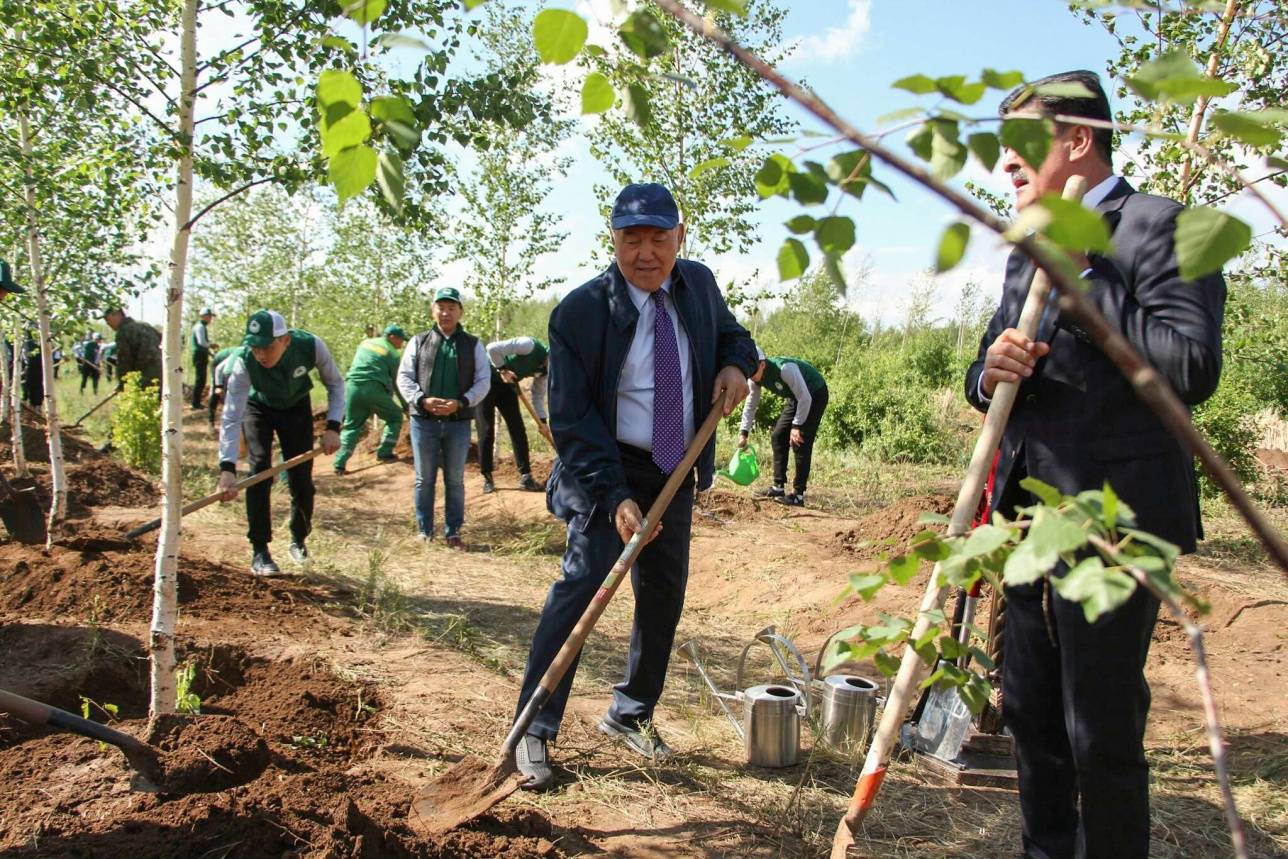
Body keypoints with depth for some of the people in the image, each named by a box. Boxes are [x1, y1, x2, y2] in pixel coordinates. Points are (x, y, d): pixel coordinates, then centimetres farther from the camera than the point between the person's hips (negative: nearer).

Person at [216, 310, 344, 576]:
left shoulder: (311, 347, -34)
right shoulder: (244, 362, -37)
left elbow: (335, 384, -15)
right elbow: (231, 417, -38)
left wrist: (333, 427, -26)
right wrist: (227, 468, -48)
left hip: (297, 407, 1)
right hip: (258, 407, -1)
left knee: (302, 479, 0)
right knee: (260, 472, -16)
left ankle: (299, 541, 25)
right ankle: (259, 551, -7)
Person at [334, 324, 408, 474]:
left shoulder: (365, 342, 21)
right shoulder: (393, 354, 4)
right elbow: (394, 380, 6)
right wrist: (387, 401, 18)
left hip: (352, 386, 5)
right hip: (374, 388, -5)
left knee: (351, 426, 15)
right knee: (395, 416, 16)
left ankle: (340, 463, 5)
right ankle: (384, 452, 9)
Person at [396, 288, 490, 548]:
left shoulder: (473, 344, 6)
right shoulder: (419, 342, 6)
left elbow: (483, 381, 2)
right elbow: (404, 376, 2)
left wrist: (461, 403, -14)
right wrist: (422, 400, -15)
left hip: (458, 422, 0)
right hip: (424, 421, 0)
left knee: (455, 480, 7)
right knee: (424, 479, 8)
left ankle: (453, 532, 17)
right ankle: (424, 530, 19)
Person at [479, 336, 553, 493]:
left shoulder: (545, 369, -3)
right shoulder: (530, 346, -28)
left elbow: (538, 395, 8)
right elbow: (493, 348, -31)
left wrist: (542, 421, 0)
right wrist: (502, 370, -22)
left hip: (506, 386, 7)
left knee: (518, 430, 1)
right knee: (487, 431, -5)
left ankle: (525, 477, 3)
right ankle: (487, 477, 4)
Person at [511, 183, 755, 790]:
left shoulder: (698, 285, 0)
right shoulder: (580, 311, -17)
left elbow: (729, 334, 22)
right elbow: (569, 420, -19)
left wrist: (737, 363, -3)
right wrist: (614, 497, -28)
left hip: (676, 473, 6)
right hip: (608, 470, -5)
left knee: (664, 598, 10)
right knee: (581, 584, -17)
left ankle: (629, 716, 29)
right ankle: (533, 730, -5)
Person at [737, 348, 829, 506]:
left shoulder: (785, 369, -36)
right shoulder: (753, 378, -13)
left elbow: (805, 398, -30)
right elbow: (751, 405, -2)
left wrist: (797, 426, -26)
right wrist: (744, 433, -8)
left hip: (814, 395, -8)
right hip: (795, 398, 8)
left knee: (800, 443, -15)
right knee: (777, 437, 3)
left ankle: (798, 494, -11)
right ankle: (778, 487, 10)